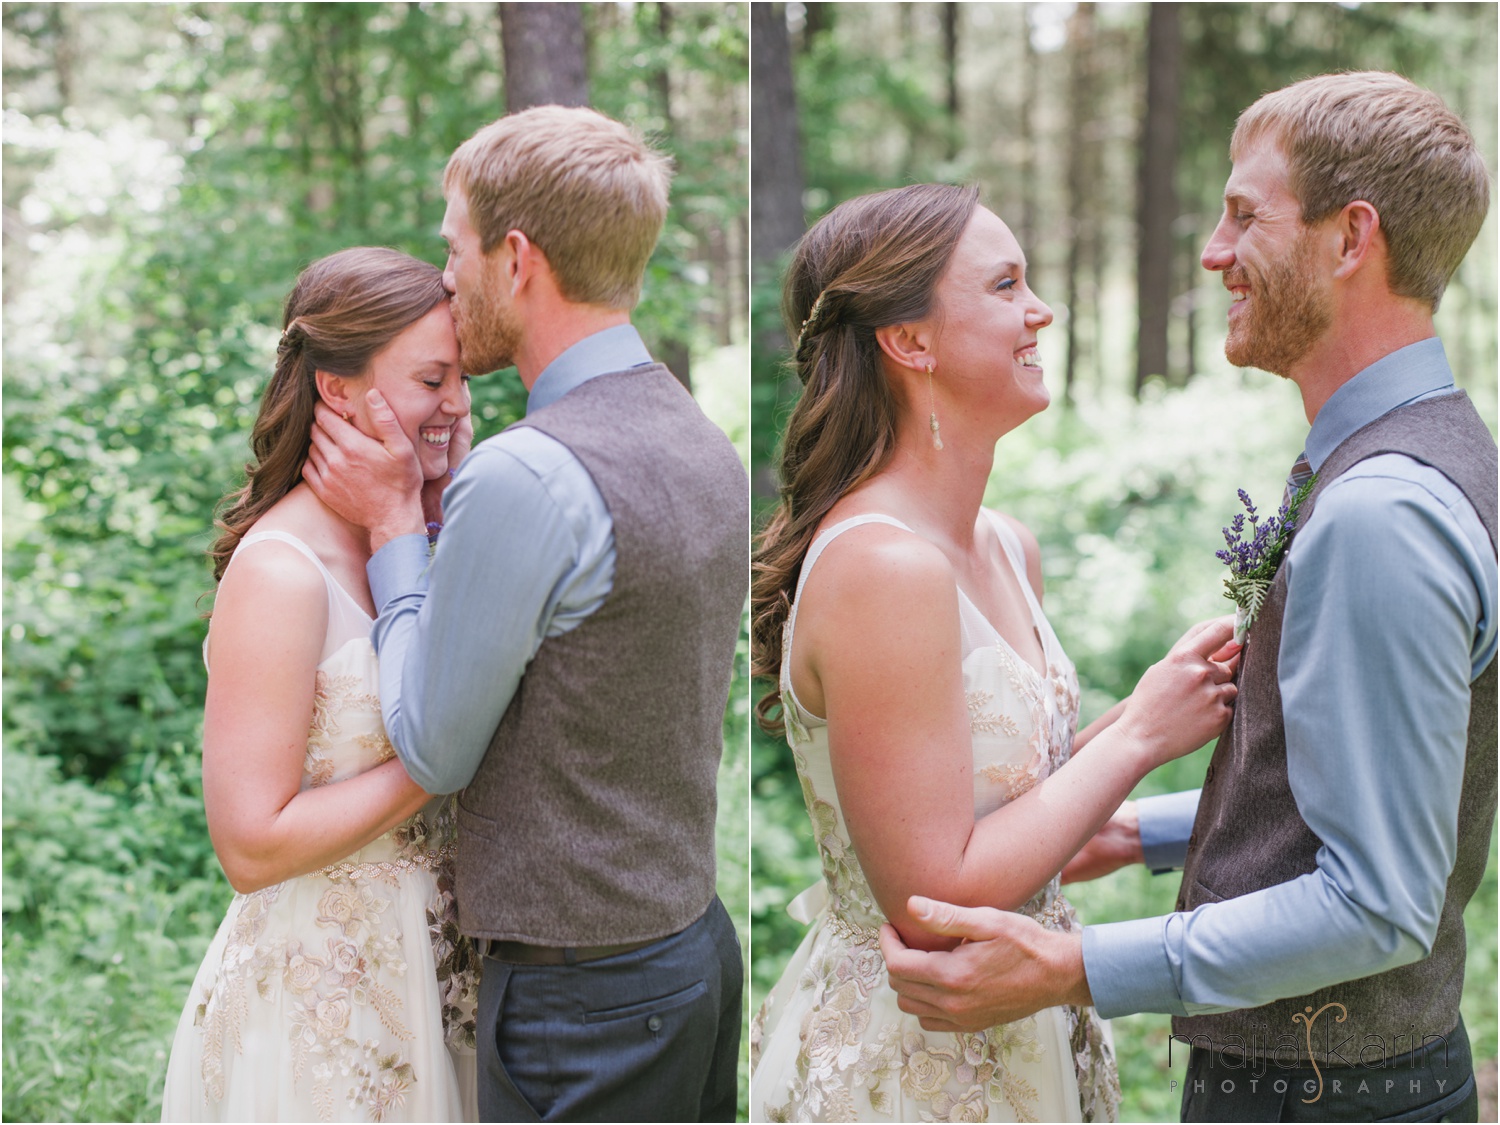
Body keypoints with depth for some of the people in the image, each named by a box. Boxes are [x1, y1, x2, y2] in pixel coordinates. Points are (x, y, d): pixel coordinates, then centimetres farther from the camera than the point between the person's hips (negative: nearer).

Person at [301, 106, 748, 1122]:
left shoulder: (526, 476, -22)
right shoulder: (710, 447, 6)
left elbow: (432, 752, -12)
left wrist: (393, 525, -3)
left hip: (580, 999, -8)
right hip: (700, 946, 9)